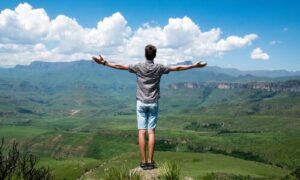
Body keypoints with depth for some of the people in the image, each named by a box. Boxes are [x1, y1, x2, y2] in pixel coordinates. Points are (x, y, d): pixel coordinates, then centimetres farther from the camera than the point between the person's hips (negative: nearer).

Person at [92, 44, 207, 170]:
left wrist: (104, 63, 8)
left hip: (141, 103, 0)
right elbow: (177, 68, 3)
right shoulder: (159, 68, -2)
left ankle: (143, 162, 2)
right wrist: (195, 65, 12)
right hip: (153, 103, 1)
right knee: (151, 132, 3)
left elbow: (120, 66, -1)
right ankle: (150, 161, 4)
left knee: (142, 132, 0)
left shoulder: (138, 67, -4)